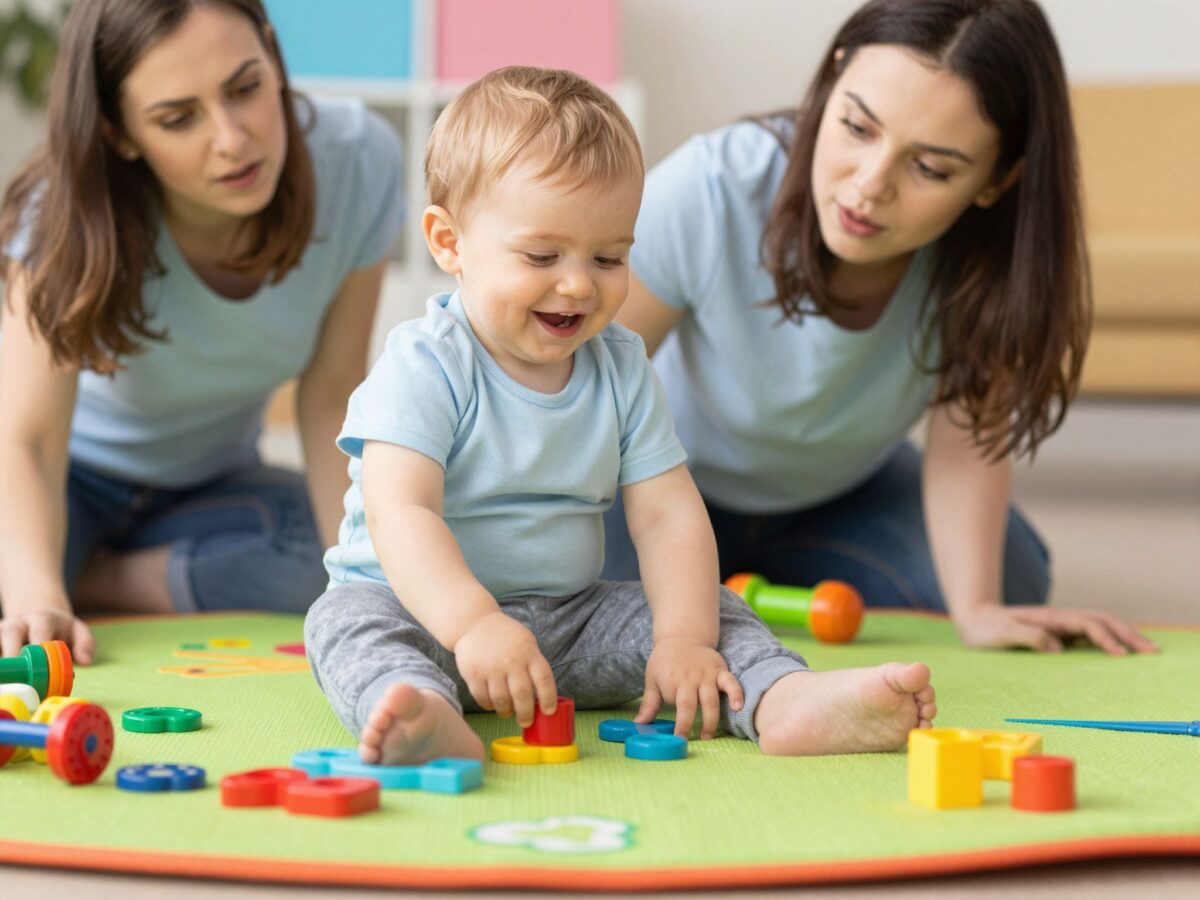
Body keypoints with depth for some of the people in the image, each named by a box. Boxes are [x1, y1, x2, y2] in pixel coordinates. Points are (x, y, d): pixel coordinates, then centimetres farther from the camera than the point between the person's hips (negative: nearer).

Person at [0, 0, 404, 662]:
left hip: (211, 482, 3)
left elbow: (331, 393, -16)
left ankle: (90, 580, -10)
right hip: (74, 474, -3)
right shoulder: (72, 215, -29)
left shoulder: (358, 163, -24)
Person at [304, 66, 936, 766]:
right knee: (352, 621, -33)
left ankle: (785, 703, -37)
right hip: (429, 610, -5)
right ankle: (426, 719, -63)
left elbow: (668, 515, -3)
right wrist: (473, 625, -44)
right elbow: (399, 512, -27)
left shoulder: (623, 369, 2)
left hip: (570, 619, 5)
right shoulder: (424, 366, -15)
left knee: (713, 605, -9)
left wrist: (683, 638, -20)